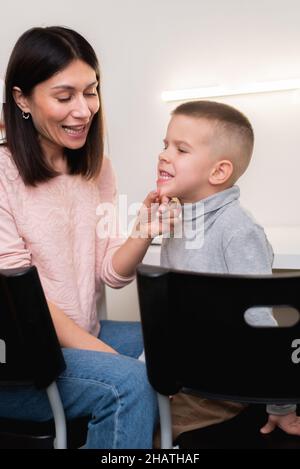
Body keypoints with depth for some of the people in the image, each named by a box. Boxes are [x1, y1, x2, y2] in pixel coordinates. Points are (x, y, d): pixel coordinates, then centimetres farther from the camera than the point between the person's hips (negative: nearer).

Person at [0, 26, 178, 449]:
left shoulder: (96, 169, 6)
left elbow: (112, 272, 2)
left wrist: (143, 234, -19)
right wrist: (109, 356, -19)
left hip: (84, 335, 6)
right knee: (130, 382, -27)